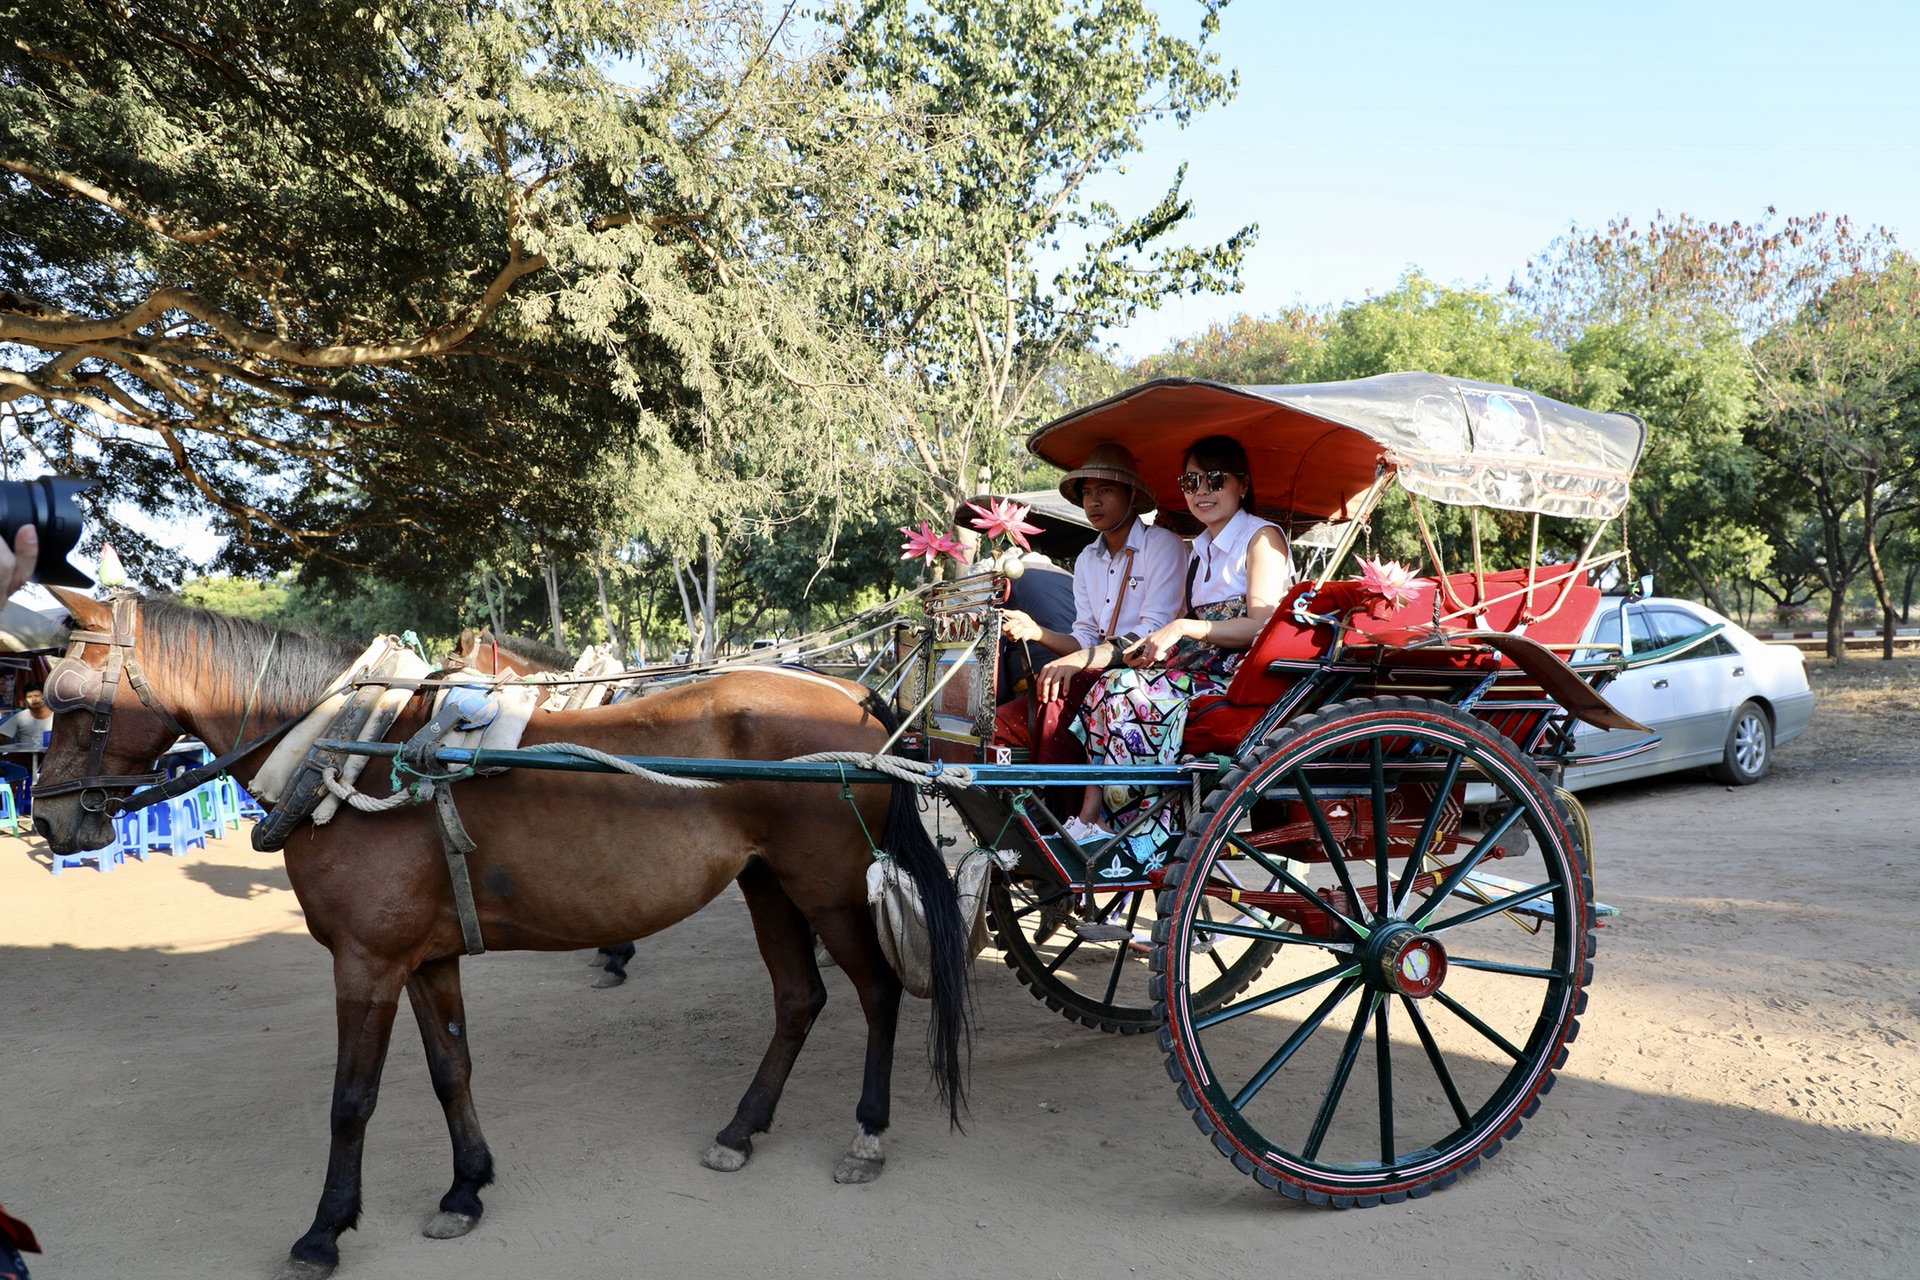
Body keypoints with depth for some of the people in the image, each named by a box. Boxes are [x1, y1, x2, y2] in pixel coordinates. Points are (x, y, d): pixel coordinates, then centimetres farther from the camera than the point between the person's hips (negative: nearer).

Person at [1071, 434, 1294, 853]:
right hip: (1198, 669, 7)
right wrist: (1152, 645, -5)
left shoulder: (1262, 537, -1)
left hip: (1240, 676, -7)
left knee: (1125, 693, -25)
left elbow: (1261, 626, -13)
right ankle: (1090, 819, -25)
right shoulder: (1200, 550, 22)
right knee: (1111, 685, -18)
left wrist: (1183, 629, -18)